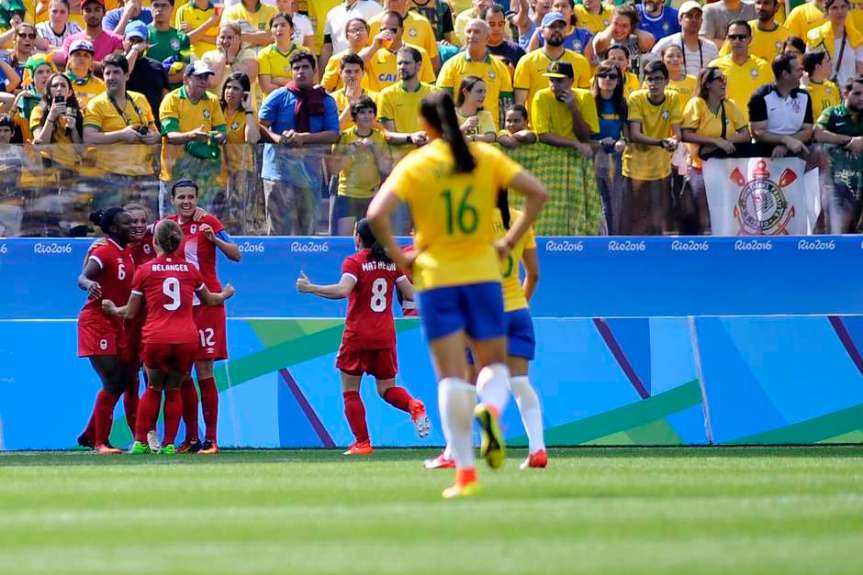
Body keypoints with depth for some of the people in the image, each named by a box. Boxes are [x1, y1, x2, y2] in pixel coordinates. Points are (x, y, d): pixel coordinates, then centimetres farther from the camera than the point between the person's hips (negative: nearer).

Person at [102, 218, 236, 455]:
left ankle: (140, 442, 12)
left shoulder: (144, 271, 4)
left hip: (155, 340, -1)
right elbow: (210, 300, 28)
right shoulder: (190, 269, 10)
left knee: (153, 388, 18)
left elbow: (130, 313, 12)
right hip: (187, 340, 1)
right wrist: (226, 294, 50)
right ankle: (169, 444, 9)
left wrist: (112, 309, 34)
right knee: (173, 390, 17)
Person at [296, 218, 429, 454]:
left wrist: (310, 288, -19)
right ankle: (413, 406, -18)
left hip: (358, 336, -5)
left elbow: (342, 290, -24)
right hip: (385, 335, 5)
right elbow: (410, 293, 6)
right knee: (386, 388, 13)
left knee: (350, 391, 6)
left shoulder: (354, 262, -9)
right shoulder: (392, 262, 6)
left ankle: (362, 442, -1)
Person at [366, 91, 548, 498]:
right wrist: (509, 242, 3)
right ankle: (491, 407, -22)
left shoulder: (415, 164, -3)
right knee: (494, 365, 14)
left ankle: (465, 472, -6)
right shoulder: (486, 157, 3)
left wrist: (398, 257, -3)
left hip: (435, 277, -1)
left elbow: (376, 214, -15)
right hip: (483, 274, 1)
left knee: (451, 376, 1)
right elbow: (537, 192, -3)